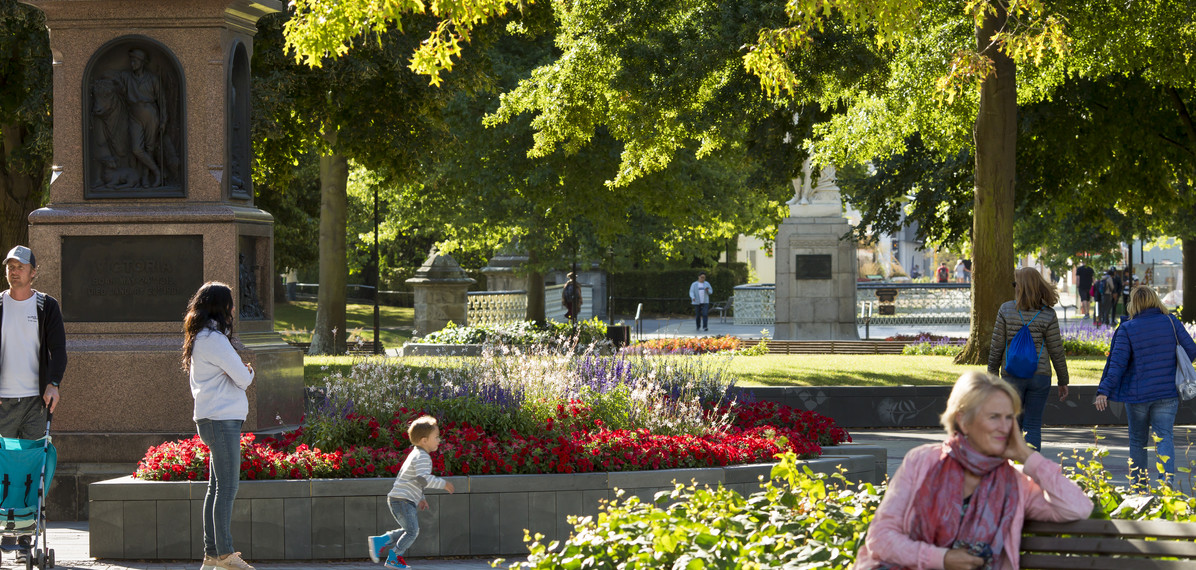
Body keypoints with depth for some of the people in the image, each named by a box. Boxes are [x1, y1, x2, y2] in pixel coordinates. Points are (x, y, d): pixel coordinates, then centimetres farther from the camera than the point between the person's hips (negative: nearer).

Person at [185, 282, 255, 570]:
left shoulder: (198, 338, 17)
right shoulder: (214, 339, -14)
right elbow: (242, 378, -14)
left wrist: (242, 373, 7)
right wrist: (248, 372, 9)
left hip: (212, 419, 10)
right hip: (221, 419, -10)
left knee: (216, 487, 12)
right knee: (227, 487, -9)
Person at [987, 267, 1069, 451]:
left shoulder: (1006, 310, -5)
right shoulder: (1048, 315, -5)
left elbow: (996, 346, -2)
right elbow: (1056, 352, -1)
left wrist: (991, 373, 8)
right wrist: (1063, 382, 9)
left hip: (1012, 375, 0)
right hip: (1039, 374, 0)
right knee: (1033, 426, 4)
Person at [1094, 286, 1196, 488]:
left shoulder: (1127, 329, -8)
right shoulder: (1172, 323, -2)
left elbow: (1117, 364, -13)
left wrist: (1104, 392, -12)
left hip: (1137, 395, -1)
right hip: (1167, 393, 1)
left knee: (1138, 440, 14)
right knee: (1164, 437, -1)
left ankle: (1139, 483, 21)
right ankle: (1168, 477, -23)